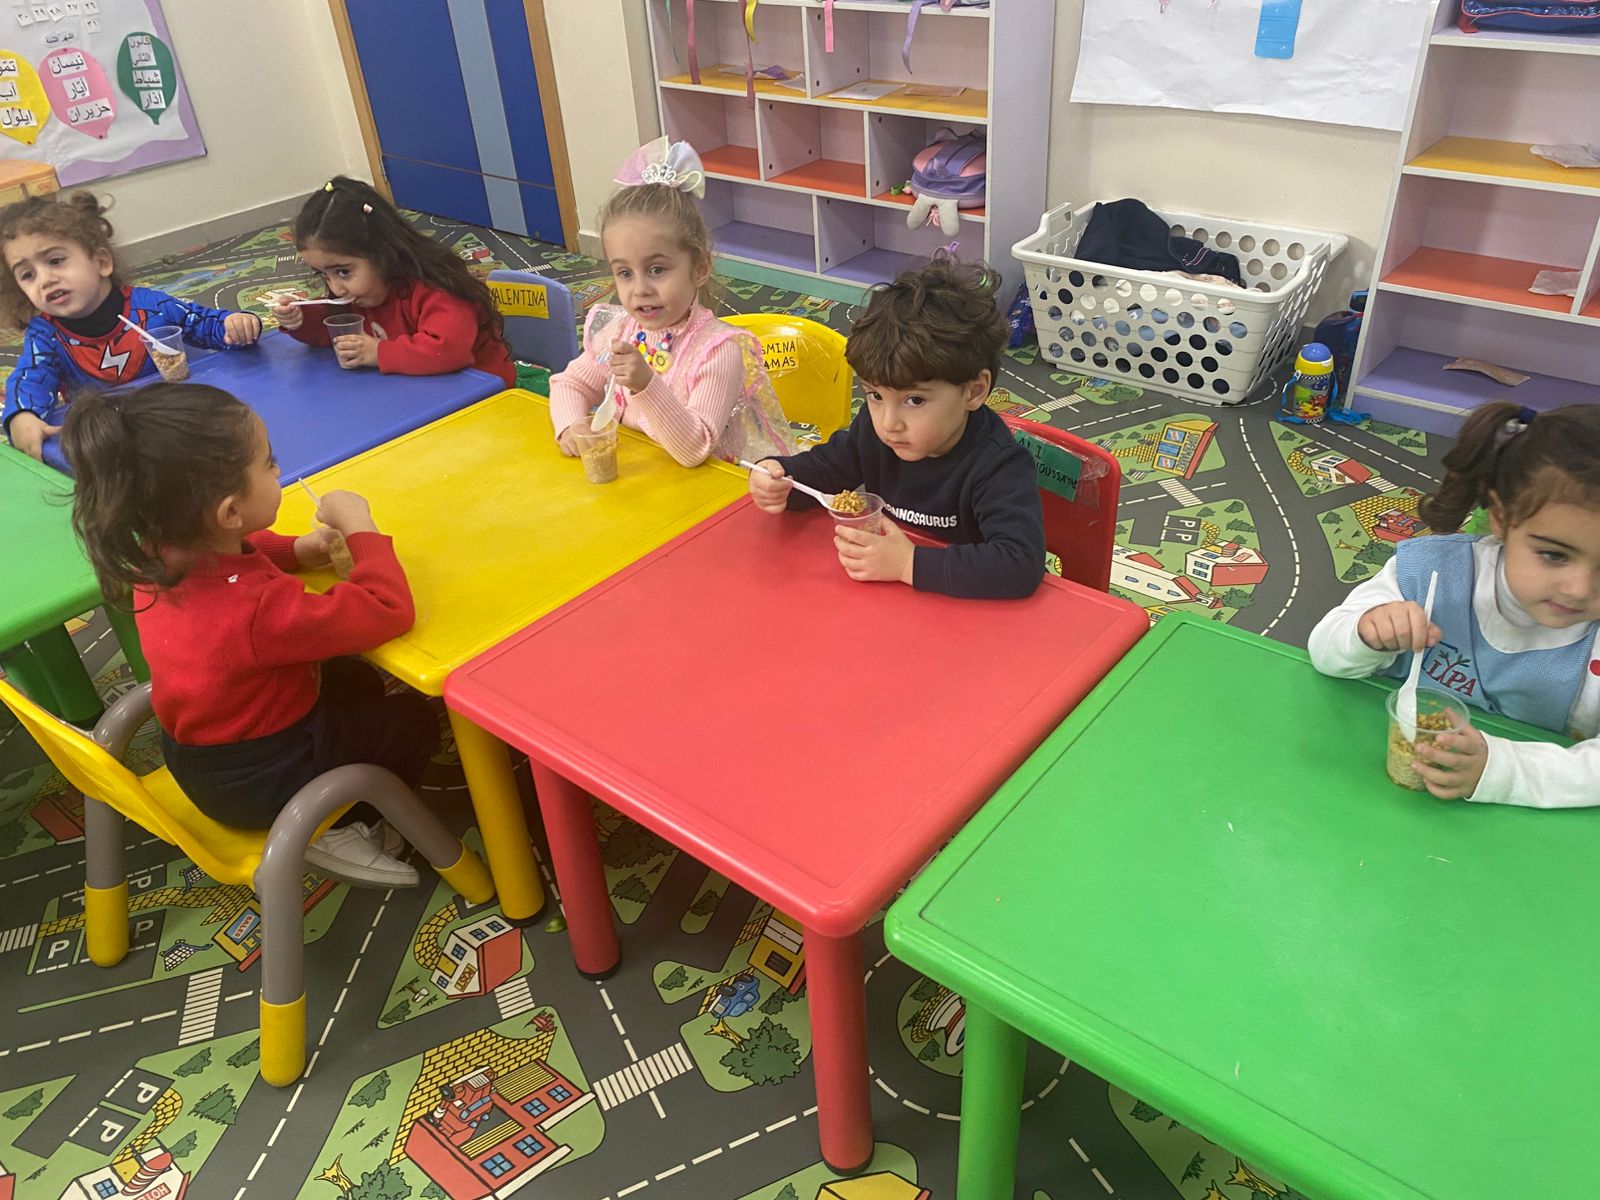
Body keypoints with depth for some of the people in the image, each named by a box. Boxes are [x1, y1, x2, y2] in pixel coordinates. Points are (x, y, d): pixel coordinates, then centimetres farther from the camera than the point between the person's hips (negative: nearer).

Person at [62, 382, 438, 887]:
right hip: (250, 780, -8)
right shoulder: (257, 609, -40)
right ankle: (331, 829, 16)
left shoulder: (163, 551, -14)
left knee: (360, 682, 24)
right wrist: (358, 526, -23)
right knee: (413, 720, 8)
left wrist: (295, 549, -5)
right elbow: (389, 609, -35)